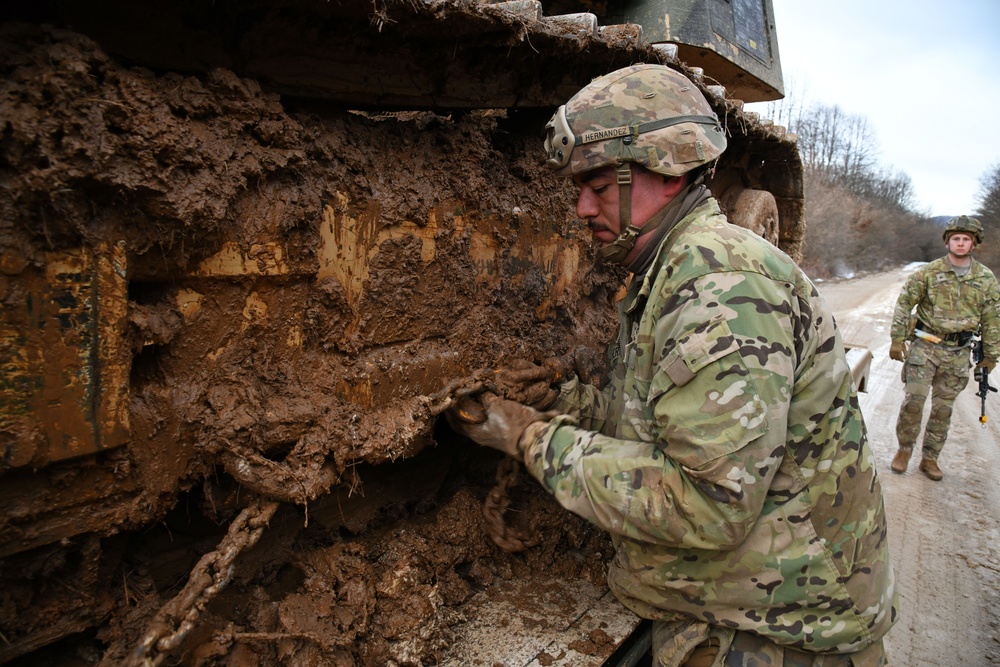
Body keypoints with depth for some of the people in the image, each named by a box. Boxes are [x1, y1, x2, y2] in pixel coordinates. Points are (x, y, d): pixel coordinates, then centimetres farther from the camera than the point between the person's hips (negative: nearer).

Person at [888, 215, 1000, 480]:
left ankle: (929, 458, 21)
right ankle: (904, 449, 11)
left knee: (943, 408, 9)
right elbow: (904, 303, -1)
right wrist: (897, 340, -5)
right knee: (914, 399, -9)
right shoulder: (928, 272, -4)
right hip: (925, 346, -2)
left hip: (958, 352, 2)